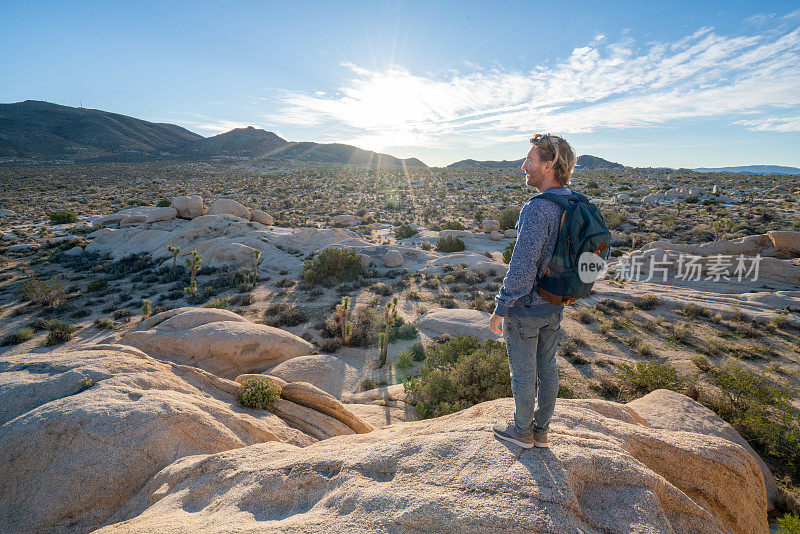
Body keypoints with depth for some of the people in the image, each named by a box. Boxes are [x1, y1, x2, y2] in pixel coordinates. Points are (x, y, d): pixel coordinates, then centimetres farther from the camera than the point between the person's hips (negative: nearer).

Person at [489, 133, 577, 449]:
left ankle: (522, 431, 33)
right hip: (555, 306, 8)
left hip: (526, 307, -8)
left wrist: (500, 308, -17)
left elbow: (522, 266, -27)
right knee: (547, 367, 20)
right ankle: (541, 430, 38)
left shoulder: (538, 209, -25)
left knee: (523, 373, 11)